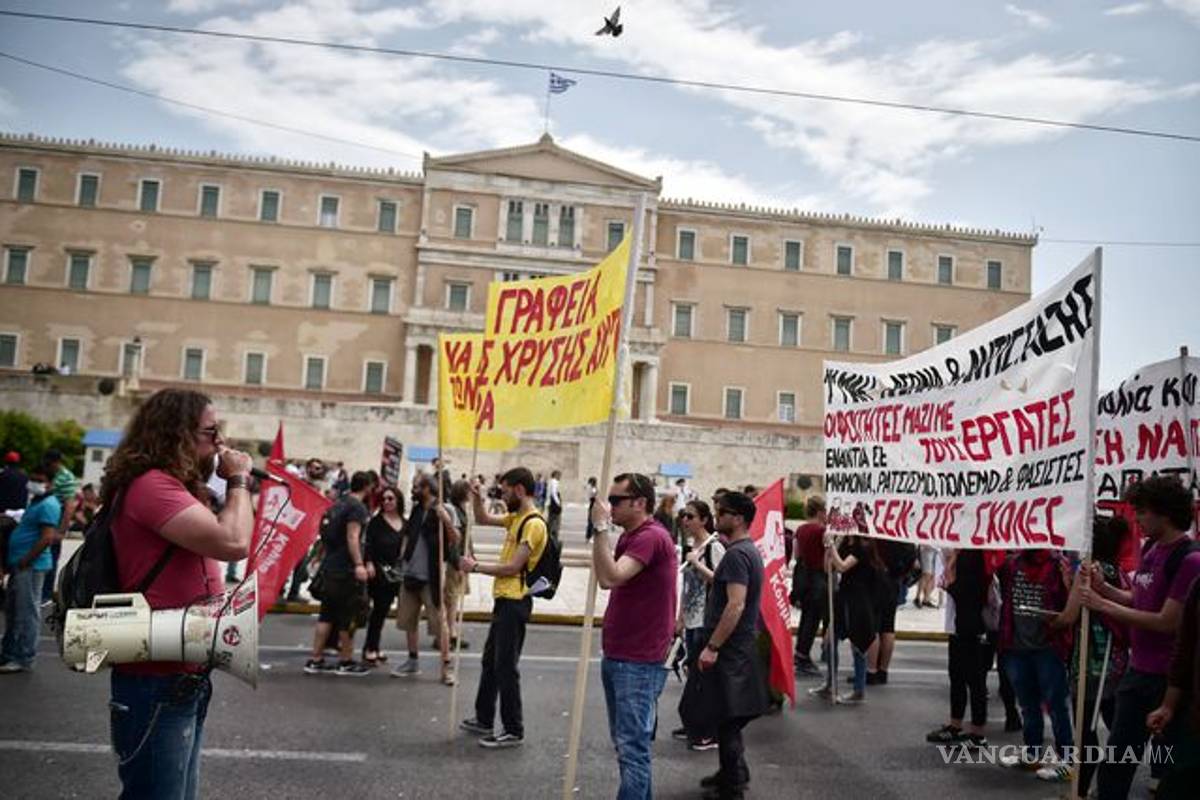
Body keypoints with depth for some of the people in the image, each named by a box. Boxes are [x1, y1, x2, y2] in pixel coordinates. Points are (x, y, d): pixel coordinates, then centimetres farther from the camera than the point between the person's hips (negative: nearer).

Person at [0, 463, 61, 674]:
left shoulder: (48, 504, -14)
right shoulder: (37, 502, 17)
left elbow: (48, 538, -23)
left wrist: (24, 561, -19)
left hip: (31, 567, -10)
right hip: (21, 565, 10)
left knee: (27, 612, -4)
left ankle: (24, 659, 2)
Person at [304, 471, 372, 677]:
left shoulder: (337, 505, 15)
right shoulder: (357, 507, -11)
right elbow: (352, 537, -21)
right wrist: (359, 564, -27)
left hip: (330, 567, 9)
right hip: (346, 569, -9)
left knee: (327, 614, 11)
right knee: (349, 616, 2)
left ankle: (315, 660, 13)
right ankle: (346, 662, 9)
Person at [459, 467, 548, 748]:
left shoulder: (533, 524, -18)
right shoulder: (516, 518, 11)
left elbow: (513, 567, -21)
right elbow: (483, 520, 24)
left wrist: (476, 566, -13)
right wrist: (477, 499, 5)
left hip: (515, 603, -10)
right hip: (504, 600, 10)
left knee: (506, 667, -2)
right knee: (490, 661, 19)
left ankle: (514, 731, 8)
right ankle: (484, 720, 32)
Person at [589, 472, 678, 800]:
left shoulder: (652, 537, -19)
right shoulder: (630, 537, 14)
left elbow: (609, 578, -30)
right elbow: (608, 578, 19)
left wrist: (601, 527, -28)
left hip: (638, 662, -10)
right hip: (617, 656, 11)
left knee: (632, 745, -6)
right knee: (626, 742, 19)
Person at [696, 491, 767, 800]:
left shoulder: (736, 554, -19)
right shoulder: (749, 550, 13)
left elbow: (736, 605, -27)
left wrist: (712, 647, -25)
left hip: (730, 648, -10)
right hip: (737, 645, 10)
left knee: (727, 717, -1)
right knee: (729, 716, 20)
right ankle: (733, 773, 31)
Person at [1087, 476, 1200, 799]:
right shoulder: (1152, 547, 6)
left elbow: (1167, 621, -22)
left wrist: (1105, 606, -17)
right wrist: (1104, 588, -2)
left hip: (1168, 679, -8)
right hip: (1138, 670, 8)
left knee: (1166, 767, 8)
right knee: (1115, 762, 17)